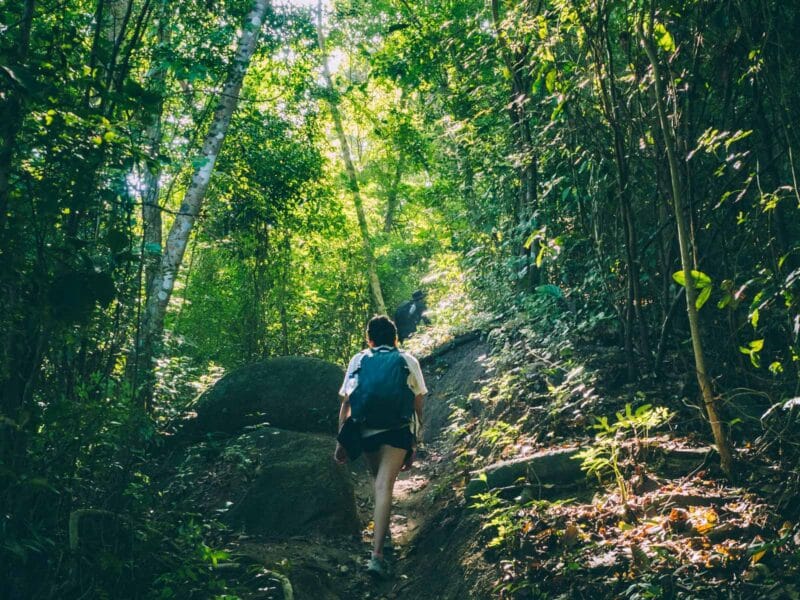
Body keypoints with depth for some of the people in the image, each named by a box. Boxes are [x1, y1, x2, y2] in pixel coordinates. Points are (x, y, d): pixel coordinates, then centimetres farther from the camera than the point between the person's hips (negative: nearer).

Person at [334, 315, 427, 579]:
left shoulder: (358, 361, 13)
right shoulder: (408, 361, 12)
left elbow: (345, 404, 7)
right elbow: (417, 407, 8)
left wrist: (341, 441, 11)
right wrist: (414, 444, 13)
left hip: (365, 431, 2)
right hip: (398, 431, -2)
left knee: (378, 482, 23)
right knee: (384, 486, -8)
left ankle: (382, 531, 40)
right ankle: (377, 554, -19)